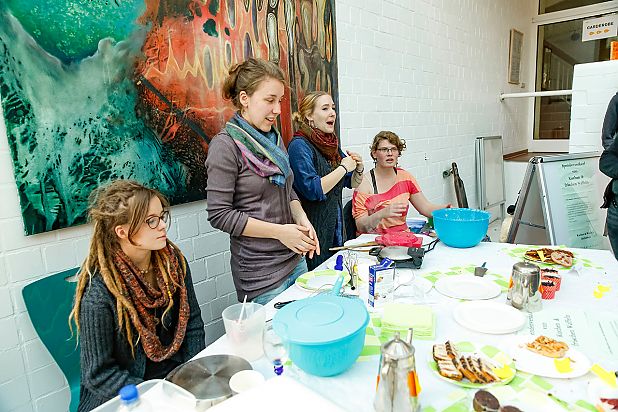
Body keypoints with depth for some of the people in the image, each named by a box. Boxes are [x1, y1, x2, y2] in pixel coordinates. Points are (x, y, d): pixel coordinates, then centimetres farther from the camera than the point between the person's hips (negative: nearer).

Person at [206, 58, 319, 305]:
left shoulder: (273, 138, 9)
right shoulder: (225, 145, -13)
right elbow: (219, 214, -16)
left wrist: (302, 220, -2)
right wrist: (279, 231, -18)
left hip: (296, 258, 7)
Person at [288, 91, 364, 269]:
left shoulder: (331, 144, 11)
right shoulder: (299, 145, -13)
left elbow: (352, 183, 19)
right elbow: (313, 190, -24)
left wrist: (358, 169, -2)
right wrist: (344, 167, -16)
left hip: (335, 230, 8)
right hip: (313, 233, -8)